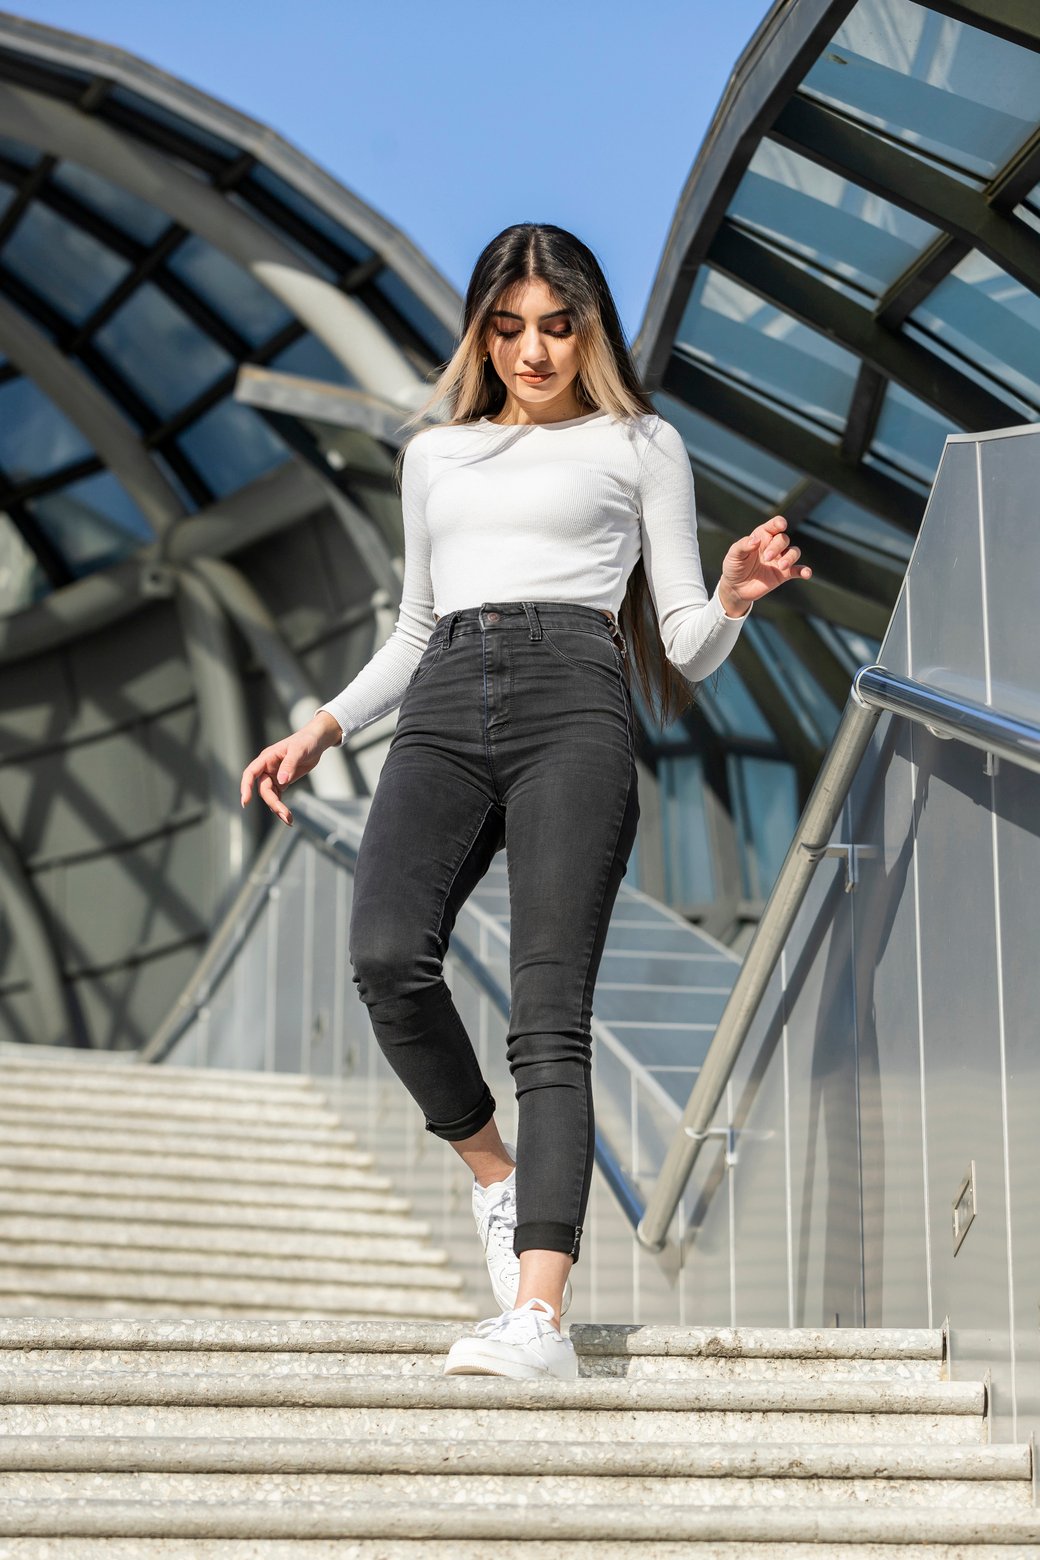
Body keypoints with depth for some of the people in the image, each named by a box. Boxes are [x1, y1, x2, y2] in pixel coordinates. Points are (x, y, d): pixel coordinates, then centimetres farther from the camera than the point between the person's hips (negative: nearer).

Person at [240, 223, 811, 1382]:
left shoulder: (640, 445, 18)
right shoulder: (435, 454, 27)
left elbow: (687, 645, 12)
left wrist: (735, 597, -10)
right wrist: (324, 728, 19)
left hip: (574, 698, -3)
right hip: (444, 707, 3)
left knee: (549, 1008, -19)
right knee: (386, 953, -25)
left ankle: (538, 1316, -29)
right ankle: (495, 1171, 0)